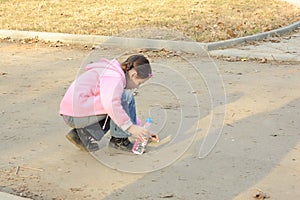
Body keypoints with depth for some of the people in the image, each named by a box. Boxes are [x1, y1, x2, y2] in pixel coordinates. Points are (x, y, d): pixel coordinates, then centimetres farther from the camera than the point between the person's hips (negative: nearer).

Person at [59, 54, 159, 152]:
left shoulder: (114, 74, 20)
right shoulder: (114, 77, -13)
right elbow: (110, 103, -31)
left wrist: (143, 132, 24)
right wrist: (129, 126, -27)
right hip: (77, 114, -10)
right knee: (125, 97, -15)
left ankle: (85, 133, 12)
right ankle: (118, 139, -5)